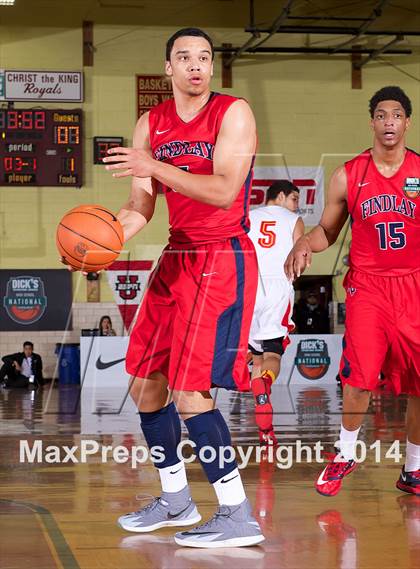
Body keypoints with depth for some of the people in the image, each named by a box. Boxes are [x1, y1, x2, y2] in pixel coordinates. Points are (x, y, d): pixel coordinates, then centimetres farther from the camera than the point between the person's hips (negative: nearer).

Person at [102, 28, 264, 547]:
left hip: (223, 260, -7)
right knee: (145, 382, 10)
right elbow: (140, 206, 7)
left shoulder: (233, 113, -9)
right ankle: (175, 501, 26)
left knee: (189, 390, -15)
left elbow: (223, 191, -21)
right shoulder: (151, 125, 9)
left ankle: (238, 518, -7)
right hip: (176, 258, 7)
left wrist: (155, 167, -28)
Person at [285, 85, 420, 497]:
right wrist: (304, 244, -9)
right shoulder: (348, 176, 2)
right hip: (367, 286, 0)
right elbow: (328, 230, 11)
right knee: (358, 378, -7)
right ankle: (345, 455, 18)